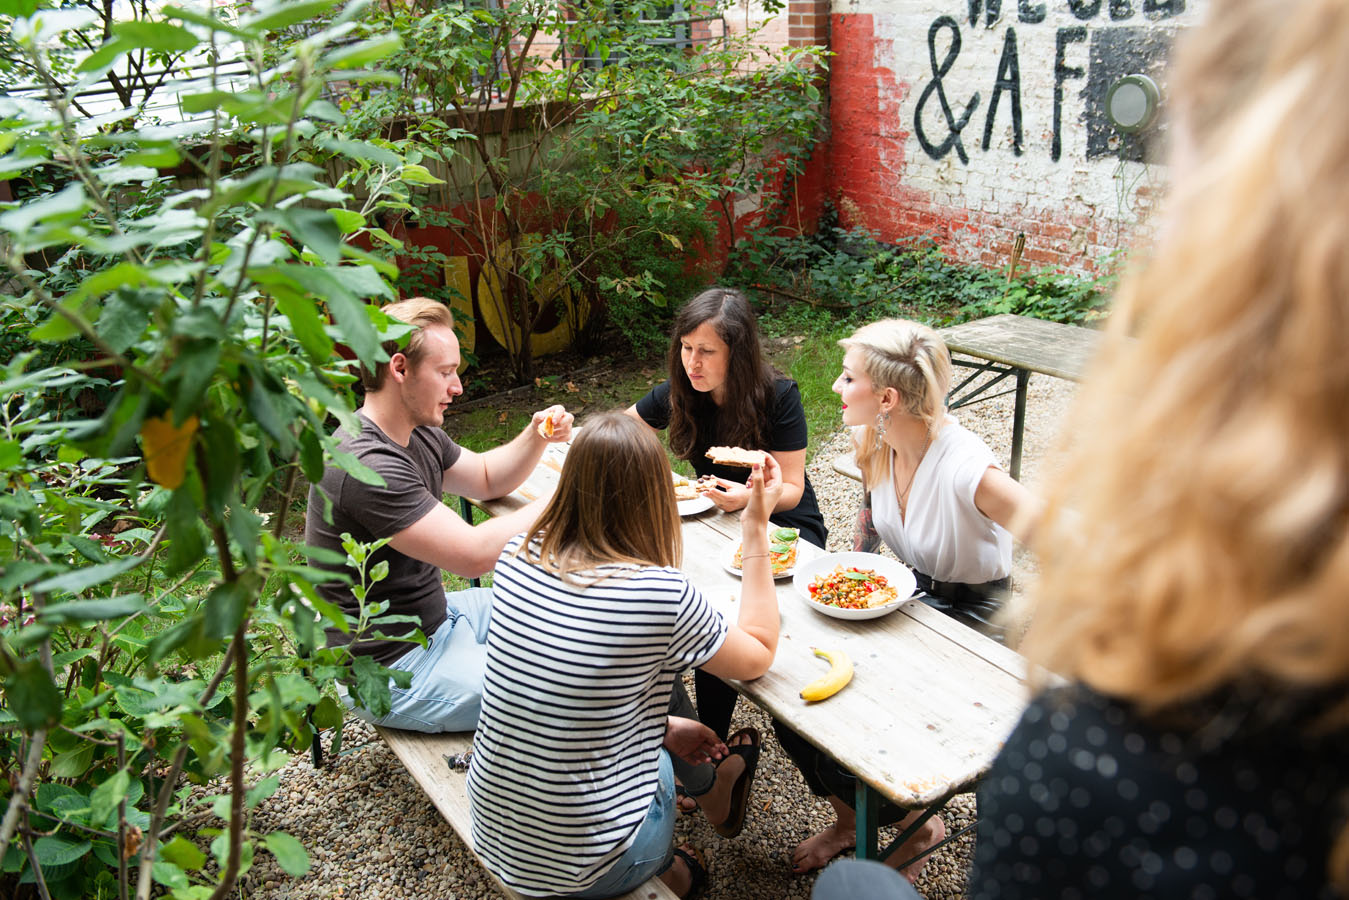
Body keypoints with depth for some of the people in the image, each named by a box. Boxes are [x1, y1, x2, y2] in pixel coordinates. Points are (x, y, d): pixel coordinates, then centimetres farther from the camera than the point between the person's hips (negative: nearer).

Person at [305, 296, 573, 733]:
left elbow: (485, 478, 17)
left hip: (432, 616, 11)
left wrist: (535, 436, -3)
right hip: (392, 670, -10)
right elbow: (474, 554, -31)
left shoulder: (417, 433, 3)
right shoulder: (367, 466, -29)